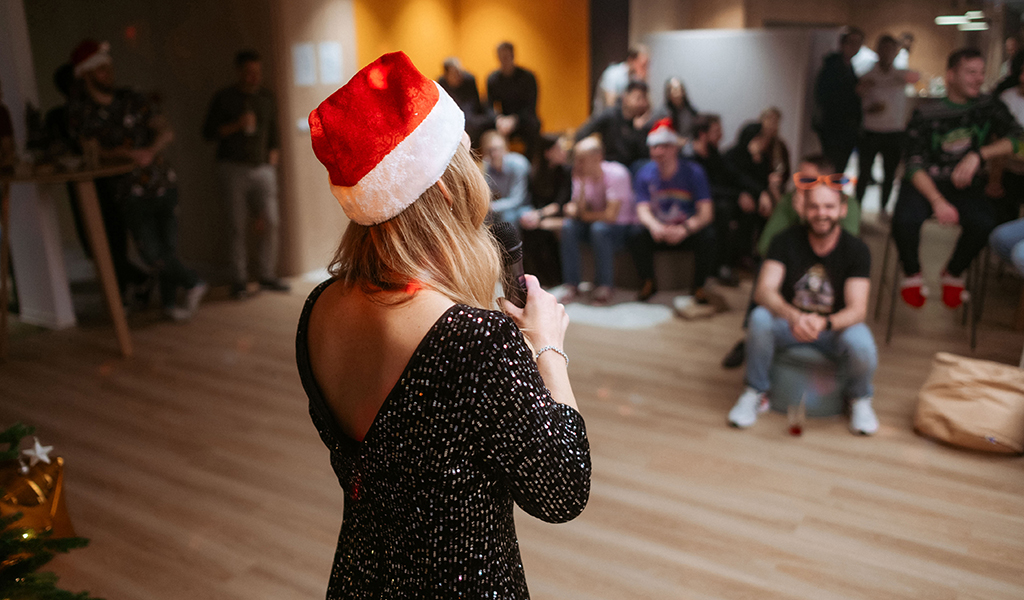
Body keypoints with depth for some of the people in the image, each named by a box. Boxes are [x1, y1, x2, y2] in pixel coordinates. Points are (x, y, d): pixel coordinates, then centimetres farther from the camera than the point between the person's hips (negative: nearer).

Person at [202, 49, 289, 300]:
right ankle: (239, 280, 6)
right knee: (239, 225, -3)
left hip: (262, 168, 3)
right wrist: (236, 125, -15)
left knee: (271, 222, -7)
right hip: (234, 168, -3)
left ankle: (267, 275, 6)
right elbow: (209, 132, -1)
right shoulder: (224, 98, 1)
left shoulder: (266, 96, 12)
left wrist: (273, 157, 9)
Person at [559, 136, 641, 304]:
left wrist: (585, 215, -13)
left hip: (625, 227, -6)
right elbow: (580, 210, -8)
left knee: (599, 228, -36)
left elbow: (611, 216, -27)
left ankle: (605, 286, -21)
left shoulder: (616, 174, -23)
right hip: (595, 221, 6)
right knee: (568, 226, -20)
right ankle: (572, 285, -14)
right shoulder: (580, 176, -4)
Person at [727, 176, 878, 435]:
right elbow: (763, 291, -22)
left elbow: (857, 309, -19)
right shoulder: (786, 241, -11)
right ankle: (756, 392, -9)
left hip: (836, 327, 0)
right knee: (760, 318, -32)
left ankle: (861, 399, 3)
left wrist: (824, 323, -42)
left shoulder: (856, 250, -11)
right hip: (789, 324, 0)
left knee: (861, 344, -33)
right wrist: (794, 317, -44)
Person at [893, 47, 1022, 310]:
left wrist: (978, 155, -21)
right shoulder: (926, 113, -7)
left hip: (966, 185, 2)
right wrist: (937, 201, -25)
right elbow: (915, 165, -12)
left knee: (983, 223, -29)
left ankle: (954, 273, 3)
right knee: (905, 219, -33)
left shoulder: (989, 107, 3)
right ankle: (912, 274, -1)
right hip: (926, 183, -2)